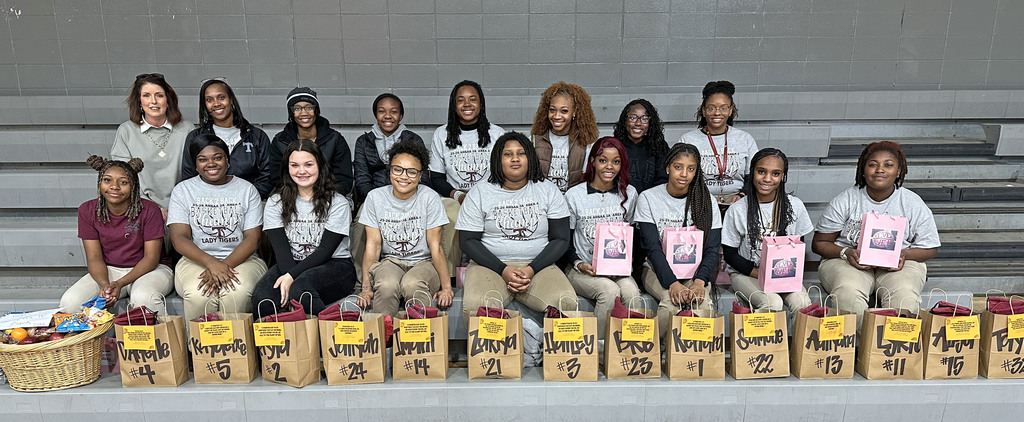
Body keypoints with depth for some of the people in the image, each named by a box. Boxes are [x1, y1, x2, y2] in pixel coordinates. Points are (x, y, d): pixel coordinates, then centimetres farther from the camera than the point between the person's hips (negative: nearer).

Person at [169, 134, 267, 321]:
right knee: (198, 294, -33)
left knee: (236, 292, -33)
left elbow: (252, 238, 1)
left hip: (241, 259, 0)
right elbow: (179, 239, -1)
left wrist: (225, 266, -17)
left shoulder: (247, 190, 9)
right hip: (196, 260, 1)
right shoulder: (183, 190, 10)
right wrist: (212, 263, -19)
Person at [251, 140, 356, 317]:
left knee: (300, 288, -35)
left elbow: (326, 250, -9)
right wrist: (288, 277, -21)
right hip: (289, 264, 3)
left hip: (334, 265, -2)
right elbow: (281, 248, -2)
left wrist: (292, 276, -21)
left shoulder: (337, 203, -1)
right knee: (262, 298, -29)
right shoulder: (275, 203, 9)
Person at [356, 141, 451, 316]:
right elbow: (373, 244, -2)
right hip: (390, 262, 1)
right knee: (387, 285, -33)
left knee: (411, 284, -34)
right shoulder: (375, 197, -1)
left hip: (424, 262, -1)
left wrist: (447, 287, -12)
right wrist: (366, 286, -8)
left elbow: (435, 246, -8)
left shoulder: (429, 198, -7)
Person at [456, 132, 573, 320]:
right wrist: (503, 270, -13)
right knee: (475, 306, -32)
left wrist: (531, 270, -11)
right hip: (491, 265, 0)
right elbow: (469, 240, 2)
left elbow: (560, 239, 5)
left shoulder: (548, 190, 10)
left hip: (538, 266, 1)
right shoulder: (479, 193, 7)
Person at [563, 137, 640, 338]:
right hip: (582, 269, -2)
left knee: (632, 292, -30)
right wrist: (579, 264, -12)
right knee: (610, 290, -32)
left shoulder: (629, 193, 8)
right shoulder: (574, 195, -2)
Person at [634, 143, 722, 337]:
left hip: (695, 271, 2)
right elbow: (653, 248, -11)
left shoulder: (706, 201, 2)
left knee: (702, 299, -31)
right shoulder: (648, 198, -3)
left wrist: (699, 282, -23)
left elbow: (712, 250, -3)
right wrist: (673, 284, -26)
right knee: (672, 300, -32)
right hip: (658, 270, -1)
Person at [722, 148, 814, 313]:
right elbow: (730, 254, -4)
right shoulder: (737, 210, -9)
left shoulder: (795, 206, 0)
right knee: (773, 303, -30)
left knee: (801, 302, -26)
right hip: (745, 273, -3)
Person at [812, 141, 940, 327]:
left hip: (897, 264, 2)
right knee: (848, 292, -34)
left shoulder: (913, 204, 4)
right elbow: (819, 243, 1)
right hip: (847, 261, -1)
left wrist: (904, 254, -12)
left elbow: (929, 248, 10)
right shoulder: (845, 200, -1)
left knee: (905, 295, -31)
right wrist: (846, 253, -18)